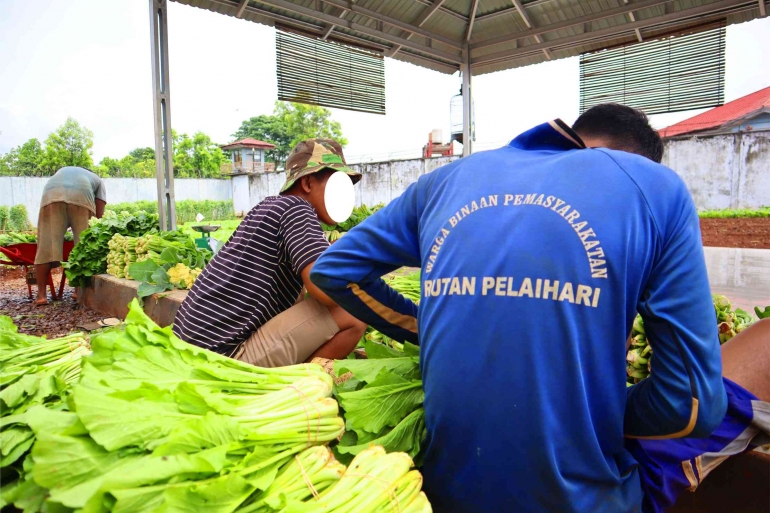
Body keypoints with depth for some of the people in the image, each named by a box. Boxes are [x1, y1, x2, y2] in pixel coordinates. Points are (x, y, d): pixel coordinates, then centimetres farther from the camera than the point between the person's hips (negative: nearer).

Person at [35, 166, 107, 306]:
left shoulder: (62, 171, 45)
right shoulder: (98, 180, 36)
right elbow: (99, 213, 22)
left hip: (52, 194, 2)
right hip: (81, 196, -2)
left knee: (46, 244, 1)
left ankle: (41, 294, -2)